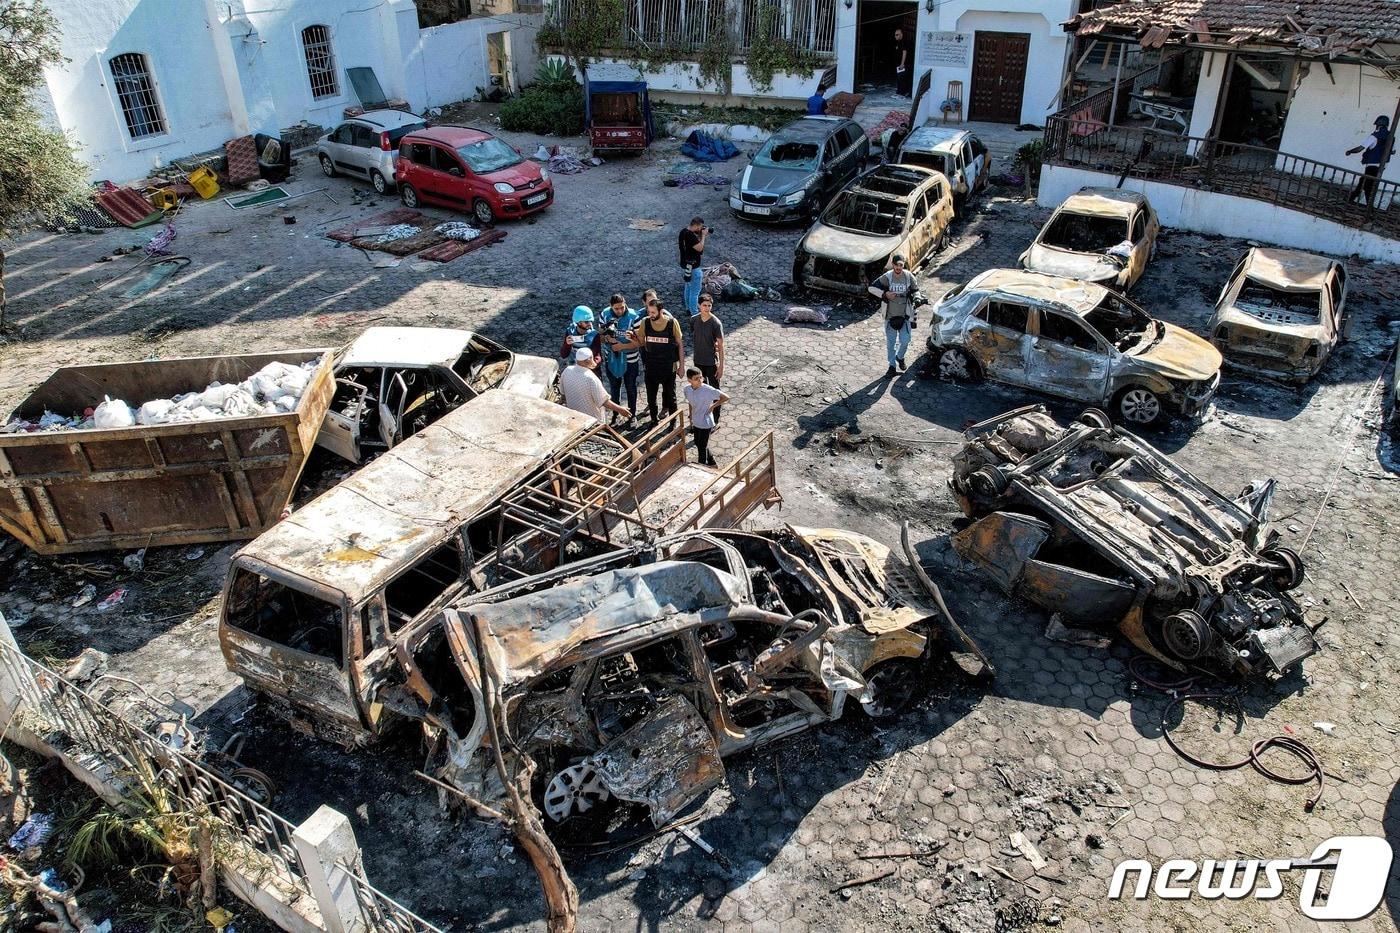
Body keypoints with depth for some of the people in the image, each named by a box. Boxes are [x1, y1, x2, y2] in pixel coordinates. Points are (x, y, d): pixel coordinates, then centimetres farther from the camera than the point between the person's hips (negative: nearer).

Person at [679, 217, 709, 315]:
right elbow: (699, 248, -28)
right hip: (692, 267, -10)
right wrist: (703, 235, -19)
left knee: (688, 287, 24)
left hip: (685, 265, 10)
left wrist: (701, 236, 0)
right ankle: (694, 312, 7)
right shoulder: (691, 236, -27)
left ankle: (688, 307, 37)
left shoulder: (683, 232, 5)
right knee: (695, 291, 0)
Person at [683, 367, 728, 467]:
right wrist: (691, 419, 14)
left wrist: (713, 406, -16)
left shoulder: (708, 390, -26)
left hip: (705, 423, -7)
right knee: (698, 443, 23)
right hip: (696, 422, 7)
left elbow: (726, 397, -19)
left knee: (702, 447, 5)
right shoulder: (687, 389, -9)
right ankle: (712, 463, 43)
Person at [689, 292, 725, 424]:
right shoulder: (694, 320, -3)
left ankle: (715, 419, 18)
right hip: (698, 361, 5)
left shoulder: (716, 323, -17)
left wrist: (721, 366, -13)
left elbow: (720, 346, -13)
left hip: (712, 363, -5)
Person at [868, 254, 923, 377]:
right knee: (890, 342, 7)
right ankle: (892, 366, 22)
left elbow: (915, 290, 4)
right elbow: (872, 287, -5)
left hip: (905, 315, 0)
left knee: (905, 341, 2)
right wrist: (885, 294, -16)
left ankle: (900, 357, 35)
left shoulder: (909, 276, -8)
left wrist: (917, 298, -17)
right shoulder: (887, 277, -11)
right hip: (890, 315, 0)